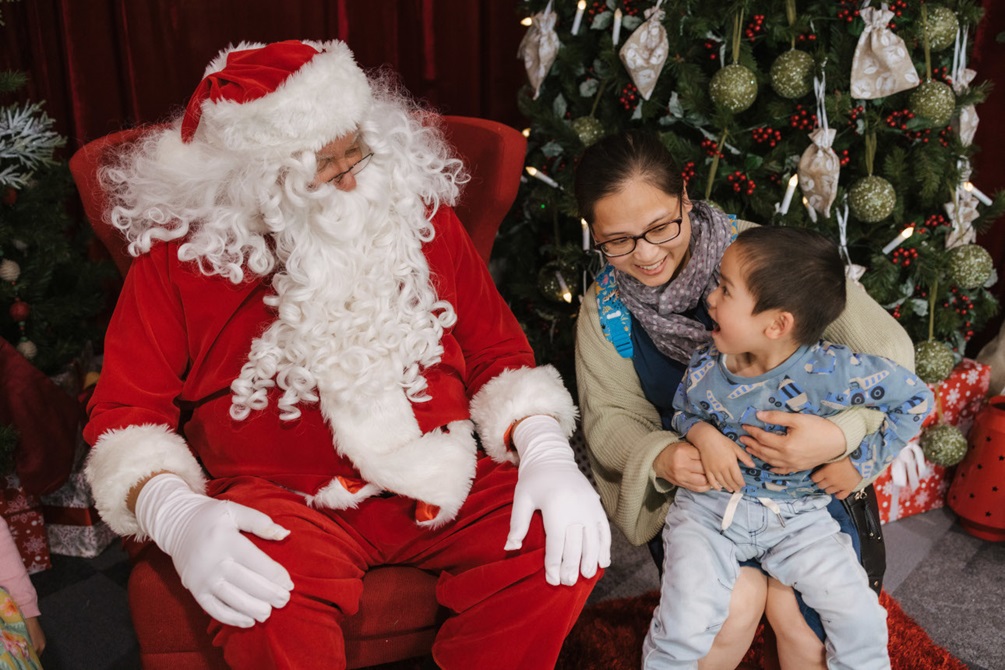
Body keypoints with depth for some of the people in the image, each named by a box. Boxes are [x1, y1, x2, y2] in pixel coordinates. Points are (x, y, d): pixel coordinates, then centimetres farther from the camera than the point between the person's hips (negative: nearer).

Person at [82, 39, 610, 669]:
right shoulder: (181, 255, 0)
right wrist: (176, 516, -20)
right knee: (270, 616, -35)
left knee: (568, 553, -21)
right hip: (280, 497, -2)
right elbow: (125, 412, 1)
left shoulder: (420, 214, 7)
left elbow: (497, 351, 9)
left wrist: (546, 453, -9)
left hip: (444, 481, 3)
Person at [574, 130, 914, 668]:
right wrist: (660, 458, -26)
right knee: (737, 596, -24)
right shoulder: (604, 308, -5)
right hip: (689, 486, 1)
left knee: (795, 604, -22)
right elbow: (611, 418, -3)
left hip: (798, 477, -1)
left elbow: (889, 353, -13)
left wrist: (841, 433, -31)